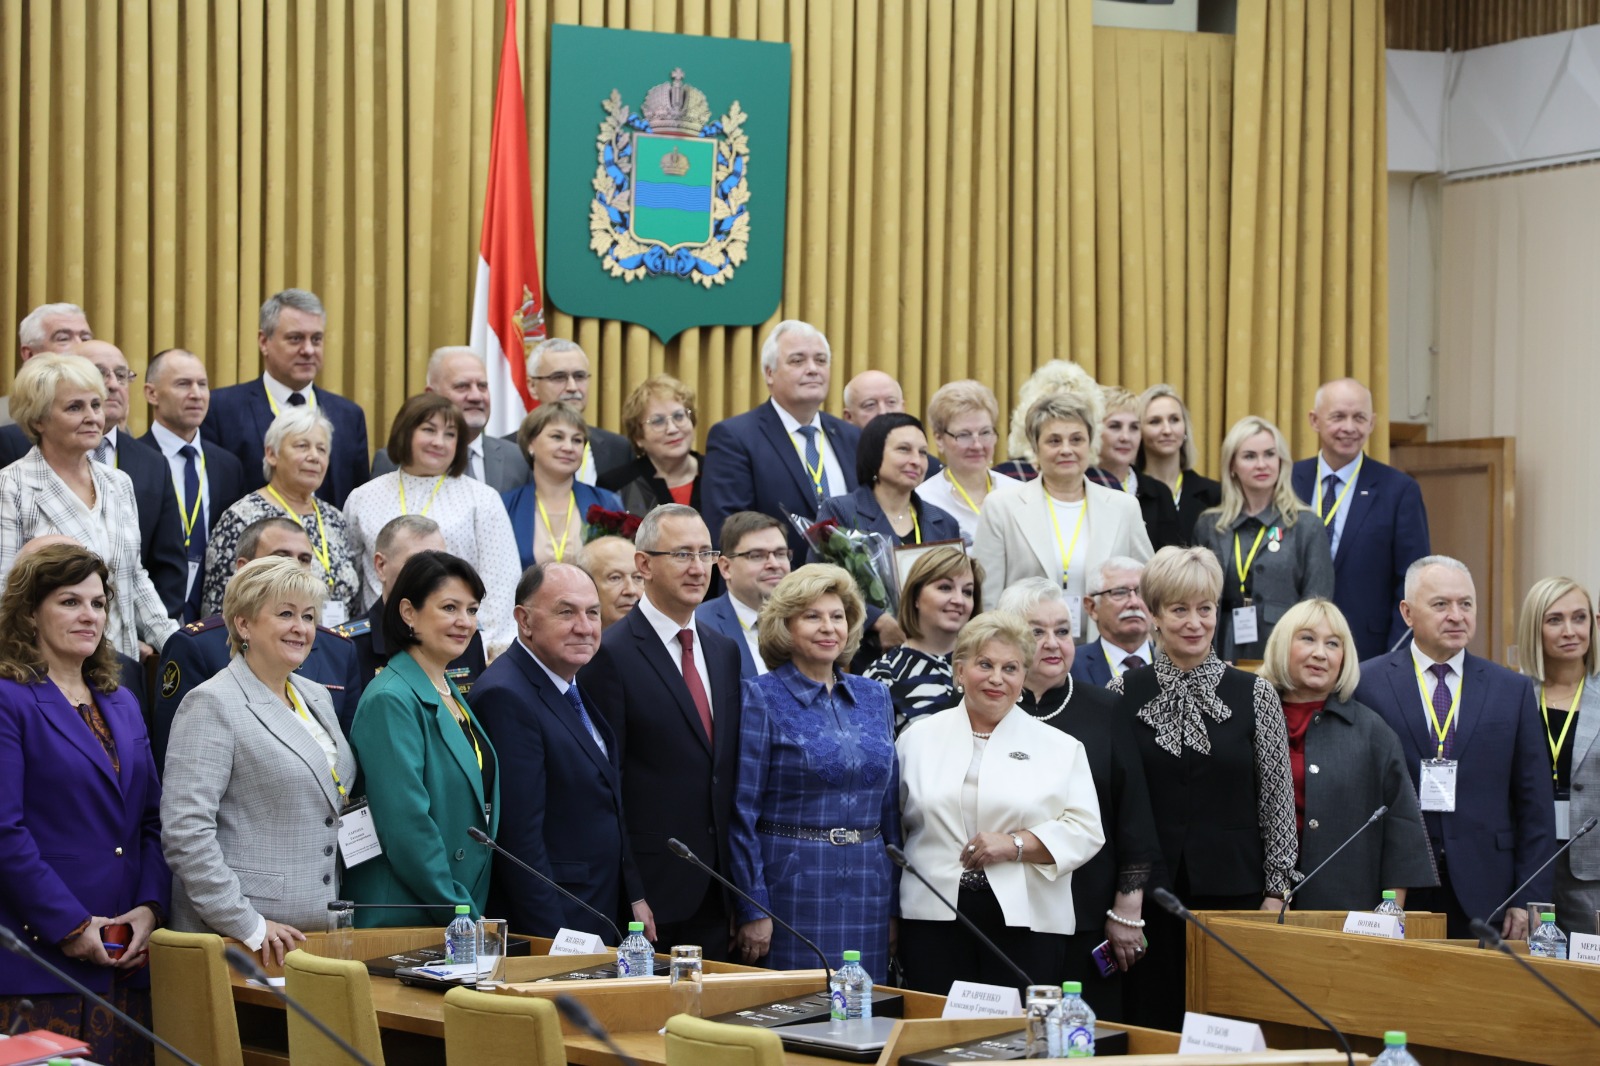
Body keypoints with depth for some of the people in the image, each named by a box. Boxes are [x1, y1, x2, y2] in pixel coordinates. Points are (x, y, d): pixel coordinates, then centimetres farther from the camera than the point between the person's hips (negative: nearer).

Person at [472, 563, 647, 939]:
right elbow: (520, 835, -21)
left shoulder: (582, 685, 13)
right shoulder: (506, 697, -17)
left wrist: (634, 897, 14)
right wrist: (554, 943, -21)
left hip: (606, 918, 9)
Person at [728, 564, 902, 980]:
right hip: (792, 891, -5)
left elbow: (890, 806, 16)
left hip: (867, 893, 5)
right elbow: (741, 811, -7)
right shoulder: (762, 698, -3)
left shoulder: (874, 697, 12)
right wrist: (751, 910, -12)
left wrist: (896, 905, 11)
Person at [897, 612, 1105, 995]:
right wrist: (890, 918, 12)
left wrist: (1016, 844, -13)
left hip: (1025, 920, -1)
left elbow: (1085, 832, 1)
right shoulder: (920, 738, 12)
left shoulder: (1060, 748, 8)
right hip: (935, 919, 1)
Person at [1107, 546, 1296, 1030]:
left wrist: (1274, 894, -1)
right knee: (1151, 1025, 3)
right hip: (1148, 894, 1)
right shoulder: (1123, 695, 3)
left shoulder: (1254, 695, 2)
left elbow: (1278, 801, 3)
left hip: (1232, 889, -1)